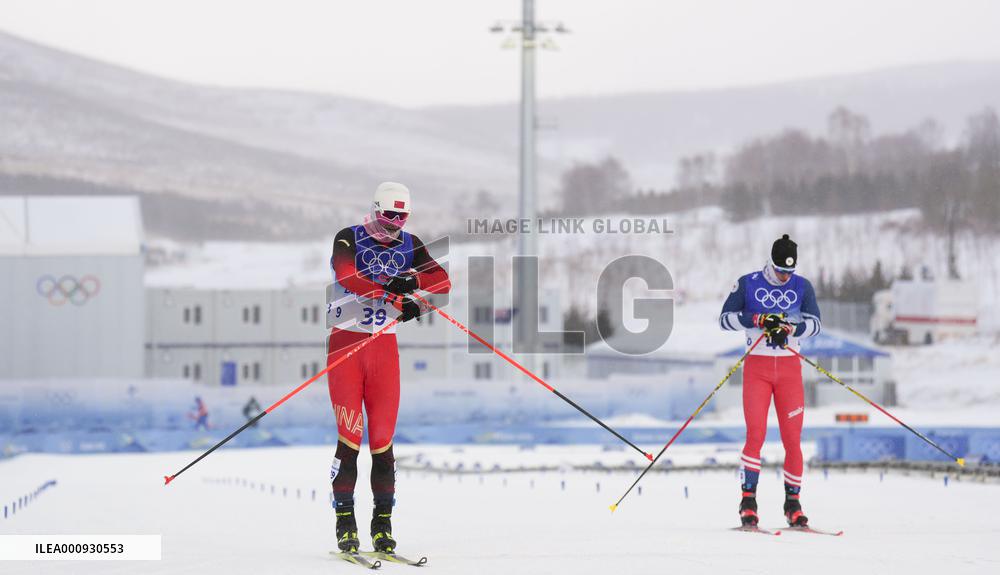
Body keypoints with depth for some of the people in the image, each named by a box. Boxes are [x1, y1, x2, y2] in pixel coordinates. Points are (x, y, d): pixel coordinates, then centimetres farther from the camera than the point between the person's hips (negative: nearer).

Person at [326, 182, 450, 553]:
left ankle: (383, 523, 7)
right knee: (349, 436, -8)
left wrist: (414, 280, -22)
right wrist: (392, 292, -33)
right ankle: (345, 522, -3)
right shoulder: (348, 239, -2)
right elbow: (347, 275, -22)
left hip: (385, 346, 3)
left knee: (383, 438, 1)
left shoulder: (409, 246, 10)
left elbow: (443, 282, -1)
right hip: (345, 342, -3)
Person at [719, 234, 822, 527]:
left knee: (793, 439, -1)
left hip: (789, 368, 2)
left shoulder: (802, 286, 5)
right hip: (757, 367, -2)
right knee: (756, 434, -13)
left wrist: (789, 328, -21)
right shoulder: (748, 284, 0)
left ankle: (793, 503, 10)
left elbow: (815, 323, -2)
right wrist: (758, 319, -17)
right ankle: (748, 500, -6)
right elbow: (725, 318, -3)